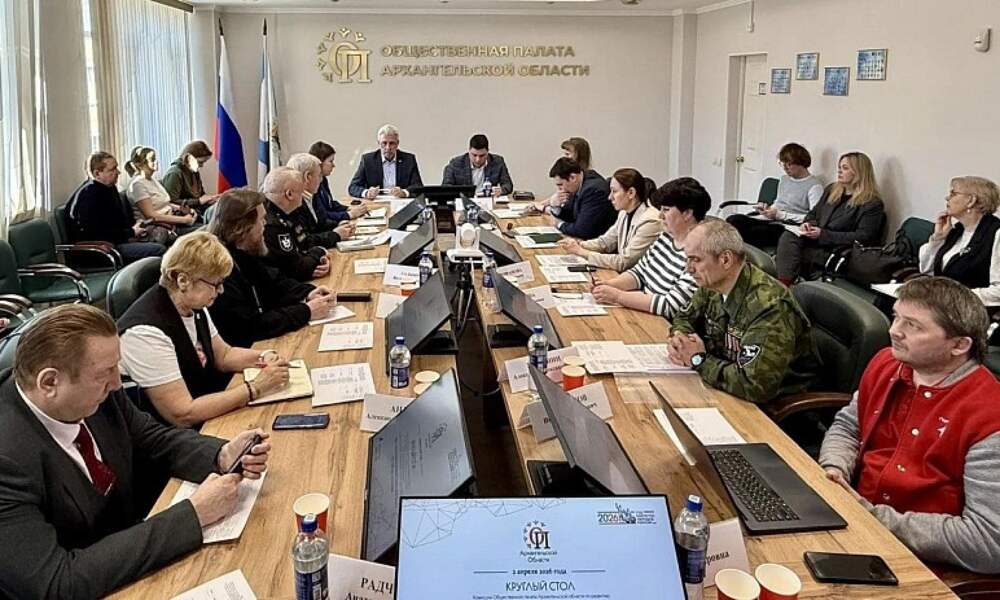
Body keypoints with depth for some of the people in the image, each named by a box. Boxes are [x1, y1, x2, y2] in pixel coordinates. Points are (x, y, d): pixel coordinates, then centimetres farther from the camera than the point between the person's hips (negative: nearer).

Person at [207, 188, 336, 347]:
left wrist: (308, 294, -2)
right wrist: (306, 312, -17)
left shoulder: (242, 254, 3)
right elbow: (250, 327, -26)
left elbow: (273, 280, 17)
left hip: (257, 343, 8)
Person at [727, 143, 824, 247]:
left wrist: (780, 215, -14)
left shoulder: (814, 186, -1)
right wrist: (766, 208, 8)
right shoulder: (784, 179, 24)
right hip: (768, 221, 7)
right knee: (733, 220, -22)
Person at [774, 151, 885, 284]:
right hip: (814, 241, 6)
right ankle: (784, 284, -39)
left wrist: (824, 235, -16)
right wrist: (808, 223, 2)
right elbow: (813, 213, 29)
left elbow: (863, 238, -11)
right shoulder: (831, 190, 21)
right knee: (788, 236, -27)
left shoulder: (873, 204, -3)